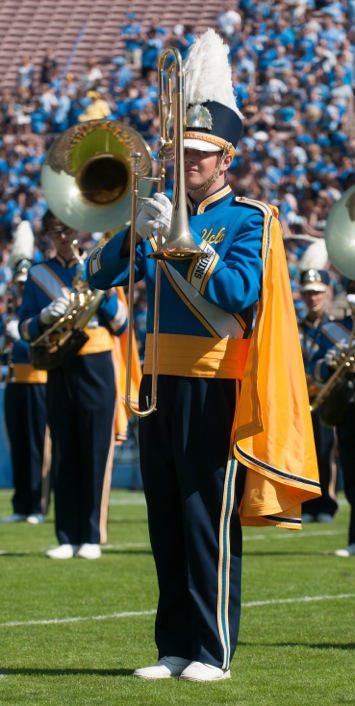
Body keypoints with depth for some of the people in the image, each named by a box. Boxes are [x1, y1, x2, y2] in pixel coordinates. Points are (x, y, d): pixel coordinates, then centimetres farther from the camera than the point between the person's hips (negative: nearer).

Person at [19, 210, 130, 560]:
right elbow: (25, 329, 6)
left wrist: (106, 291, -11)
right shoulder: (38, 274, 10)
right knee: (63, 452, 0)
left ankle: (92, 537, -2)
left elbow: (121, 325, 6)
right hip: (59, 370, 2)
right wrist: (45, 317, -13)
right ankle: (67, 537, 3)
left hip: (96, 367, -2)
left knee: (95, 452, -5)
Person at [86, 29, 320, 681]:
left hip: (214, 384, -5)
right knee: (165, 521, 6)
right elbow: (100, 276, 6)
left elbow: (241, 291, -17)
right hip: (159, 381, 5)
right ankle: (174, 647, 12)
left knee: (209, 519, -4)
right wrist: (137, 233, -12)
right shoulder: (164, 216, 14)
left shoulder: (247, 219, -1)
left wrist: (183, 242, -21)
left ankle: (213, 652, 1)